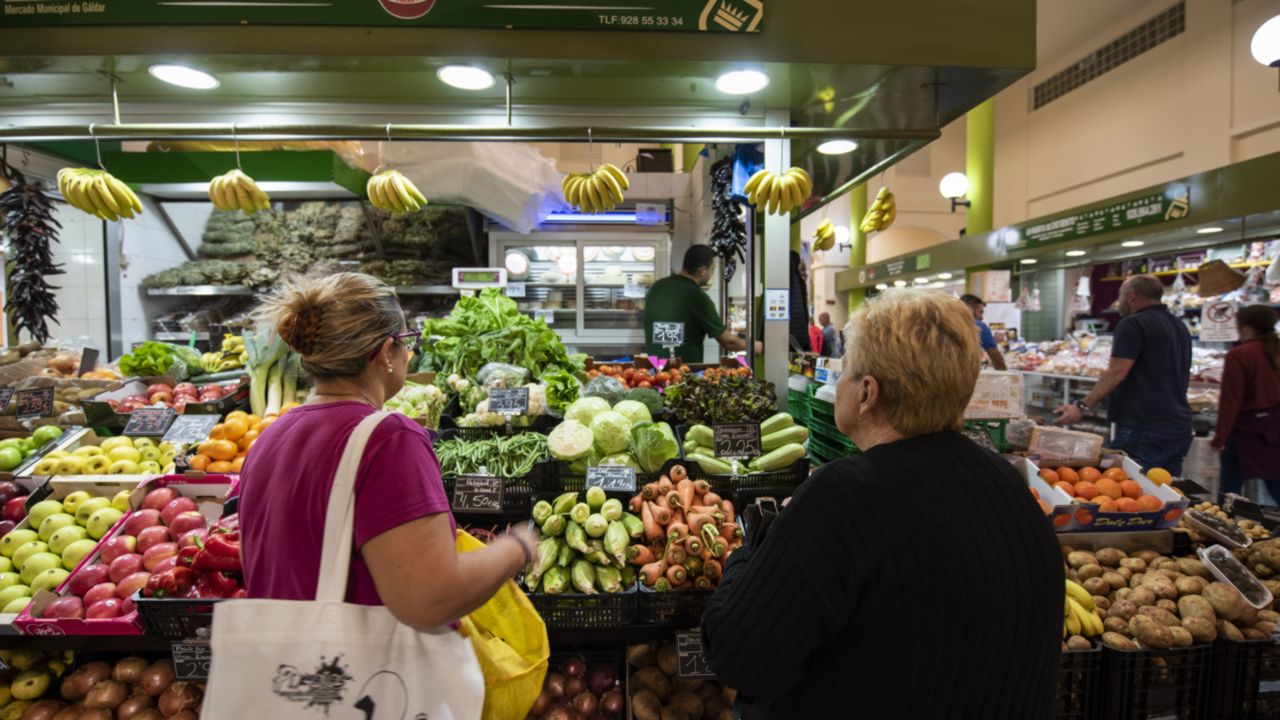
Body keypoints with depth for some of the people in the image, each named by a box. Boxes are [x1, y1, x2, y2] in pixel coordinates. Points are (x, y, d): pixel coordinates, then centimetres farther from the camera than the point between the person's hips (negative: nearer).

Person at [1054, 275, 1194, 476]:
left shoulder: (1133, 324, -11)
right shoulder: (1180, 327, 17)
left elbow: (1117, 372, -21)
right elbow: (1182, 376, 26)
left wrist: (1083, 406, -22)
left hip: (1143, 427, -9)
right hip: (1180, 426, 9)